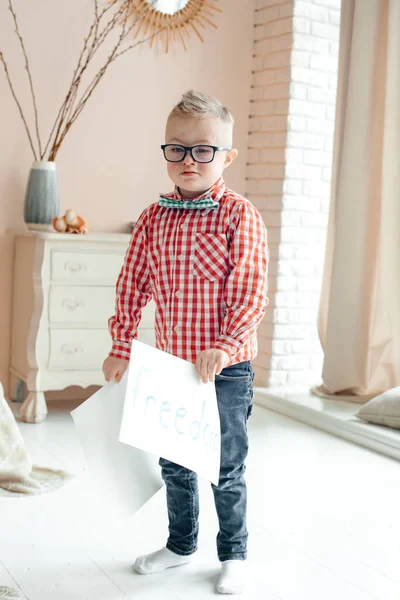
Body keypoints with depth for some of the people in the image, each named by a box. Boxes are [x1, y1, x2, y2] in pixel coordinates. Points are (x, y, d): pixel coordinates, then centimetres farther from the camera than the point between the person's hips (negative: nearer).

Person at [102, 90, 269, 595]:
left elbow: (251, 294, -14)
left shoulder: (239, 215, -10)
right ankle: (180, 544, 39)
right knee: (174, 464, 19)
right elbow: (132, 286, 6)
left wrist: (223, 348, -22)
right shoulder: (152, 218, 3)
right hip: (168, 365, 5)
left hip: (225, 369, -5)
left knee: (226, 470, 9)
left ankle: (234, 554, 29)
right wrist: (122, 346, 3)